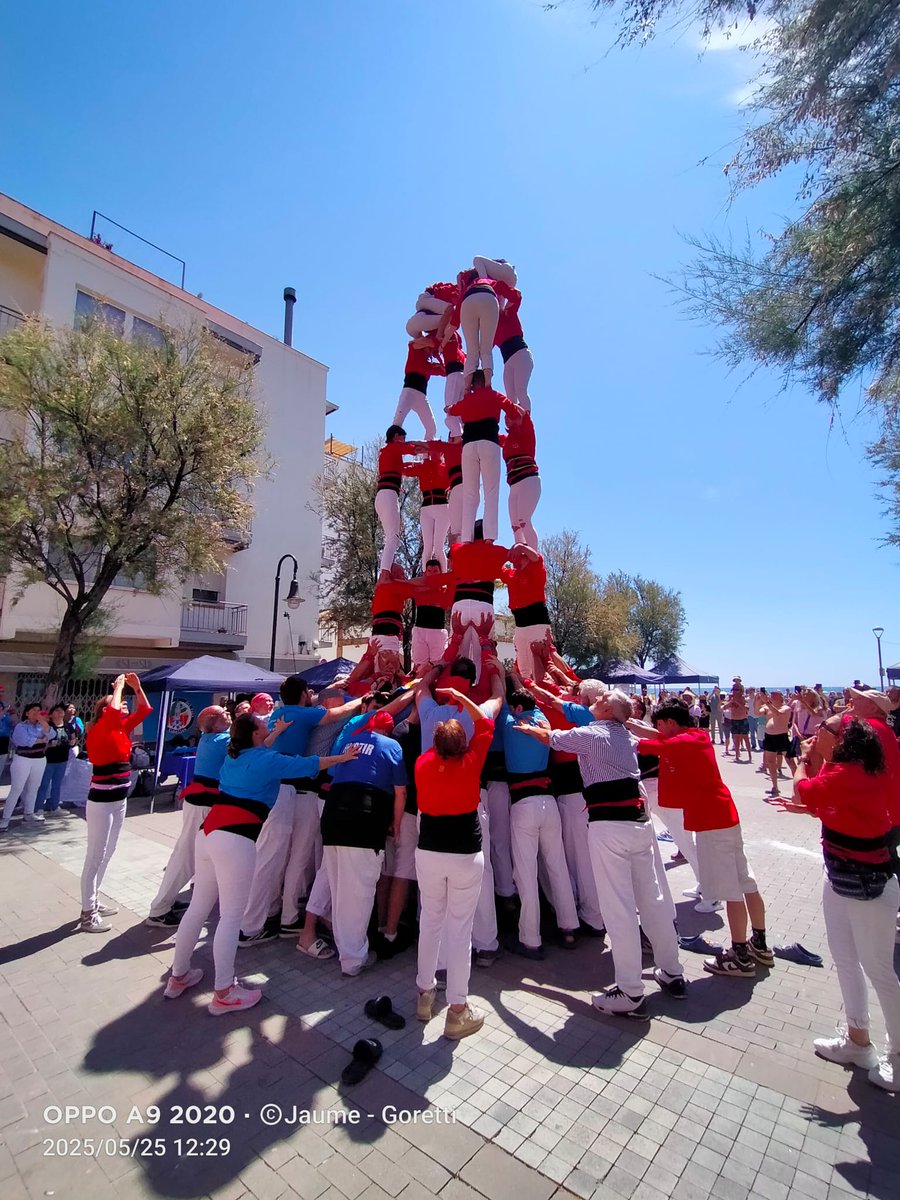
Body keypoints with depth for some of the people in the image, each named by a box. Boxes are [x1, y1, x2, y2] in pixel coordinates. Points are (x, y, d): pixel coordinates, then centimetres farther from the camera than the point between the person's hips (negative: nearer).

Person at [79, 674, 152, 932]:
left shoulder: (122, 728, 6)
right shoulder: (98, 732, -16)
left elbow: (145, 709, 13)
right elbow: (113, 712, -36)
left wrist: (136, 687, 2)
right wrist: (119, 686, -21)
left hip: (119, 799, 9)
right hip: (102, 801, -8)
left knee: (107, 853, 17)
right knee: (95, 855, -1)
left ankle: (94, 903, 30)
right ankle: (88, 914, 8)